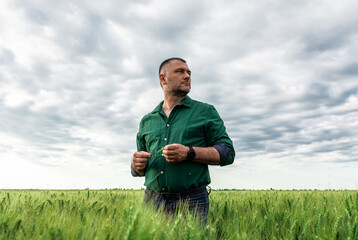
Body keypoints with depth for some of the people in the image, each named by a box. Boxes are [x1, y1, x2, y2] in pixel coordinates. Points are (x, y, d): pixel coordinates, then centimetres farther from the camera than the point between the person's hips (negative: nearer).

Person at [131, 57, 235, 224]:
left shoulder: (205, 112, 6)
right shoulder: (146, 121, 14)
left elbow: (227, 152, -1)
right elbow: (137, 171, 20)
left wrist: (189, 153, -15)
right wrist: (136, 164, -4)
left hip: (191, 203, -2)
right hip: (152, 200, 3)